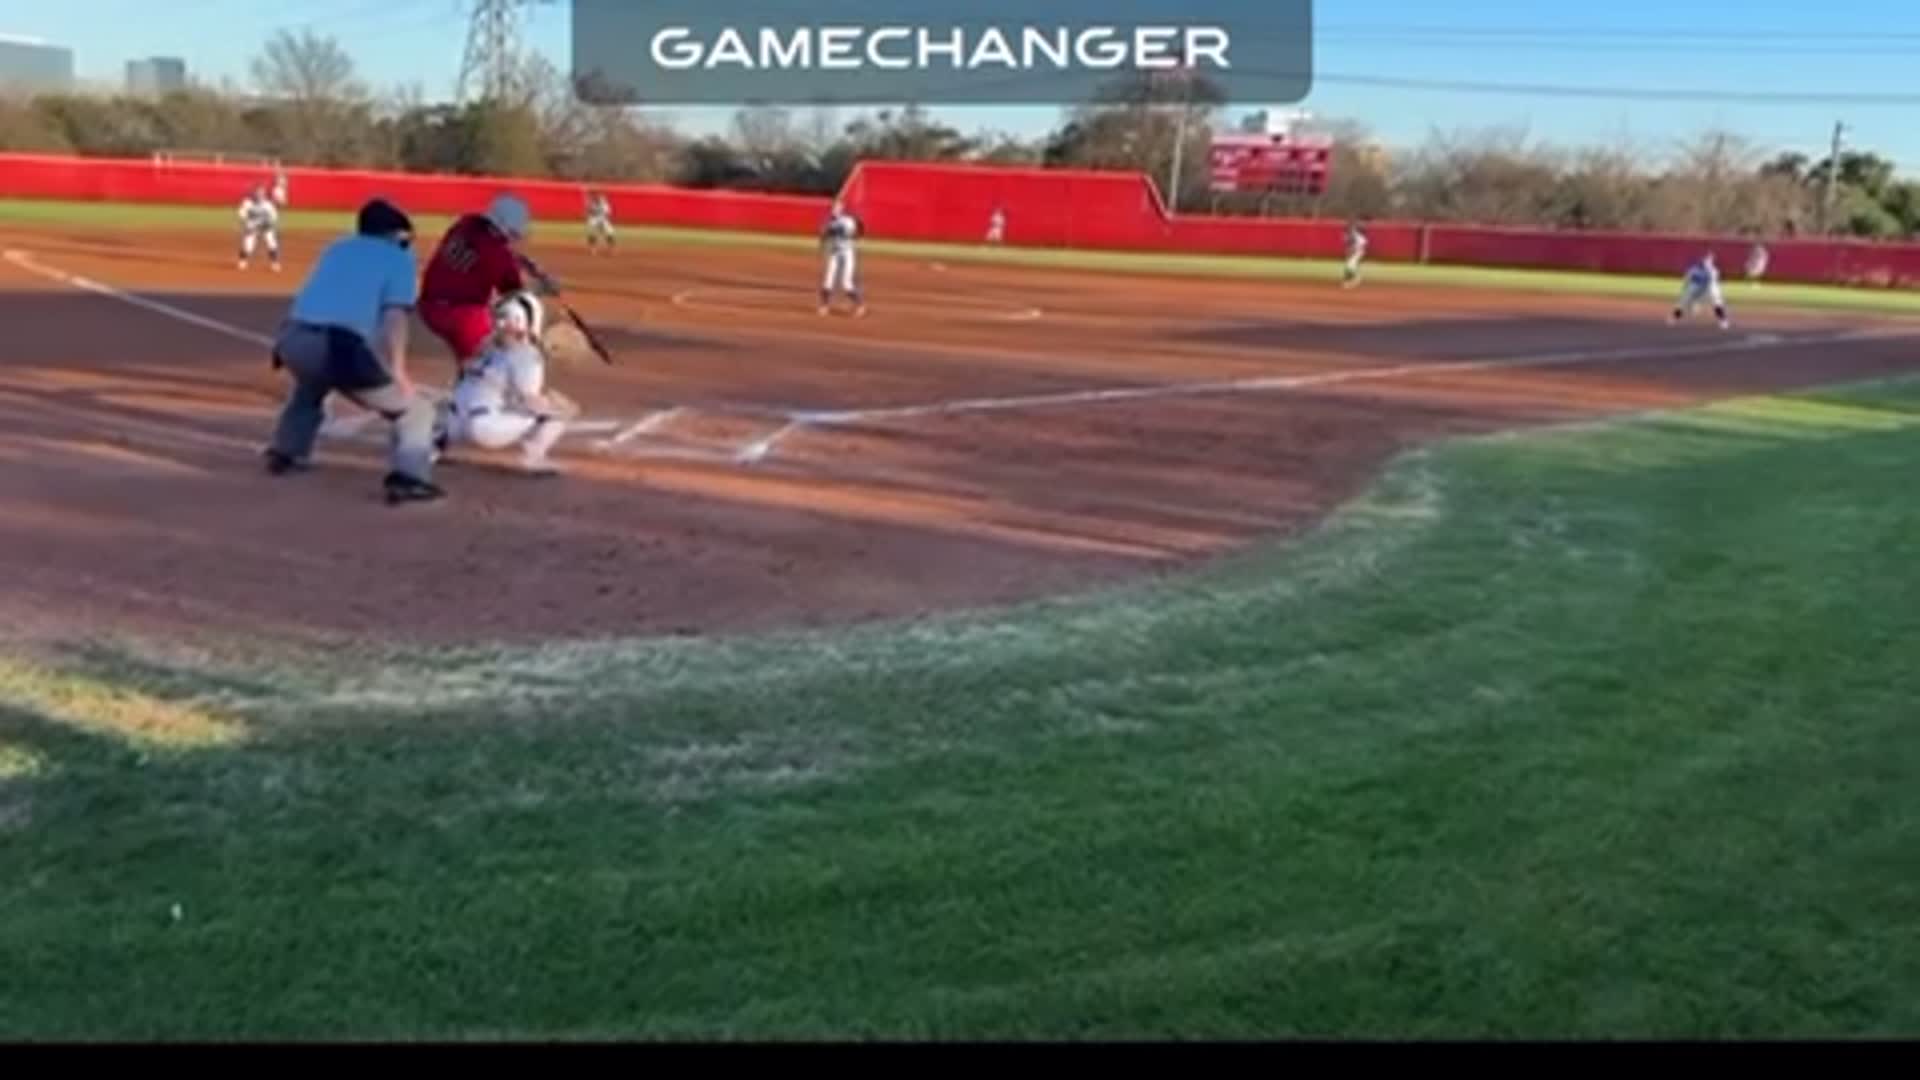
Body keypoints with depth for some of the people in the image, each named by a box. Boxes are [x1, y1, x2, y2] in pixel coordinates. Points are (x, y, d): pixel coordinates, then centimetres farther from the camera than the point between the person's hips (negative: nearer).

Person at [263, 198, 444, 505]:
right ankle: (407, 477, -14)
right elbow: (394, 318, -3)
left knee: (311, 384, 42)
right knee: (414, 409, 8)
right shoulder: (398, 257, 11)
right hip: (341, 347, -6)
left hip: (293, 340, 6)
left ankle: (285, 453, 41)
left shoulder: (337, 248, 29)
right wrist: (398, 374, -3)